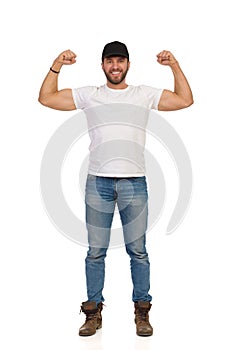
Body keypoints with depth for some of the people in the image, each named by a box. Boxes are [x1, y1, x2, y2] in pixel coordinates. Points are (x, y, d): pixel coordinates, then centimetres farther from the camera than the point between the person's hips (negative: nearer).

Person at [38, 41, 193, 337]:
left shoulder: (144, 94, 11)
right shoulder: (89, 95, 11)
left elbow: (185, 100, 7)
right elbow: (46, 98, 9)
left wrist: (174, 66, 2)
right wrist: (56, 66, 2)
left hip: (134, 182, 0)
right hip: (98, 181, 1)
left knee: (138, 250, 4)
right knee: (95, 251, 6)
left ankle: (142, 312, 16)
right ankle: (93, 312, 18)